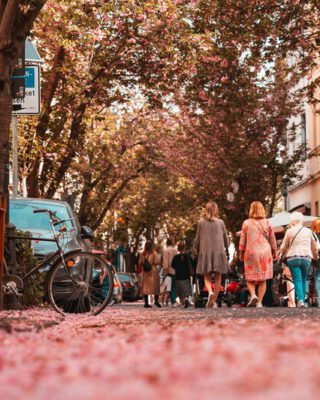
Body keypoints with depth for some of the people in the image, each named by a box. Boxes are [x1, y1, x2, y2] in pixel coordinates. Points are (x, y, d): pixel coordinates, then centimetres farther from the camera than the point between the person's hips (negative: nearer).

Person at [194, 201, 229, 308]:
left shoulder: (201, 223, 1)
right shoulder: (220, 222, 2)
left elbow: (197, 239, 4)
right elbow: (225, 238, 9)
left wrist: (197, 250, 21)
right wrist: (226, 249, 25)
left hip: (205, 252, 0)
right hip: (219, 252, 0)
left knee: (207, 277, 5)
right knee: (217, 278, 8)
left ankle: (210, 292, -24)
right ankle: (214, 301, 6)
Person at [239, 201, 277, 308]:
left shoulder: (246, 223, 0)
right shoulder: (267, 223, 3)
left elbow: (242, 241, 3)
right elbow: (273, 241, 8)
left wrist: (241, 253, 14)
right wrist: (274, 253, 19)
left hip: (251, 252, -1)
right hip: (265, 253, 1)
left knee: (250, 278, 7)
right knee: (263, 280, 6)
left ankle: (253, 295, -17)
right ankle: (259, 302, 2)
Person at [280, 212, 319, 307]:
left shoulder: (290, 231, 3)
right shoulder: (308, 231, 10)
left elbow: (283, 247, 8)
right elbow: (315, 247, 15)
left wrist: (282, 255, 28)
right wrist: (315, 257, 30)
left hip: (293, 258, -2)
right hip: (306, 258, 2)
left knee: (297, 280, -4)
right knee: (304, 280, 12)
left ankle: (300, 300, -20)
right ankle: (303, 300, 10)